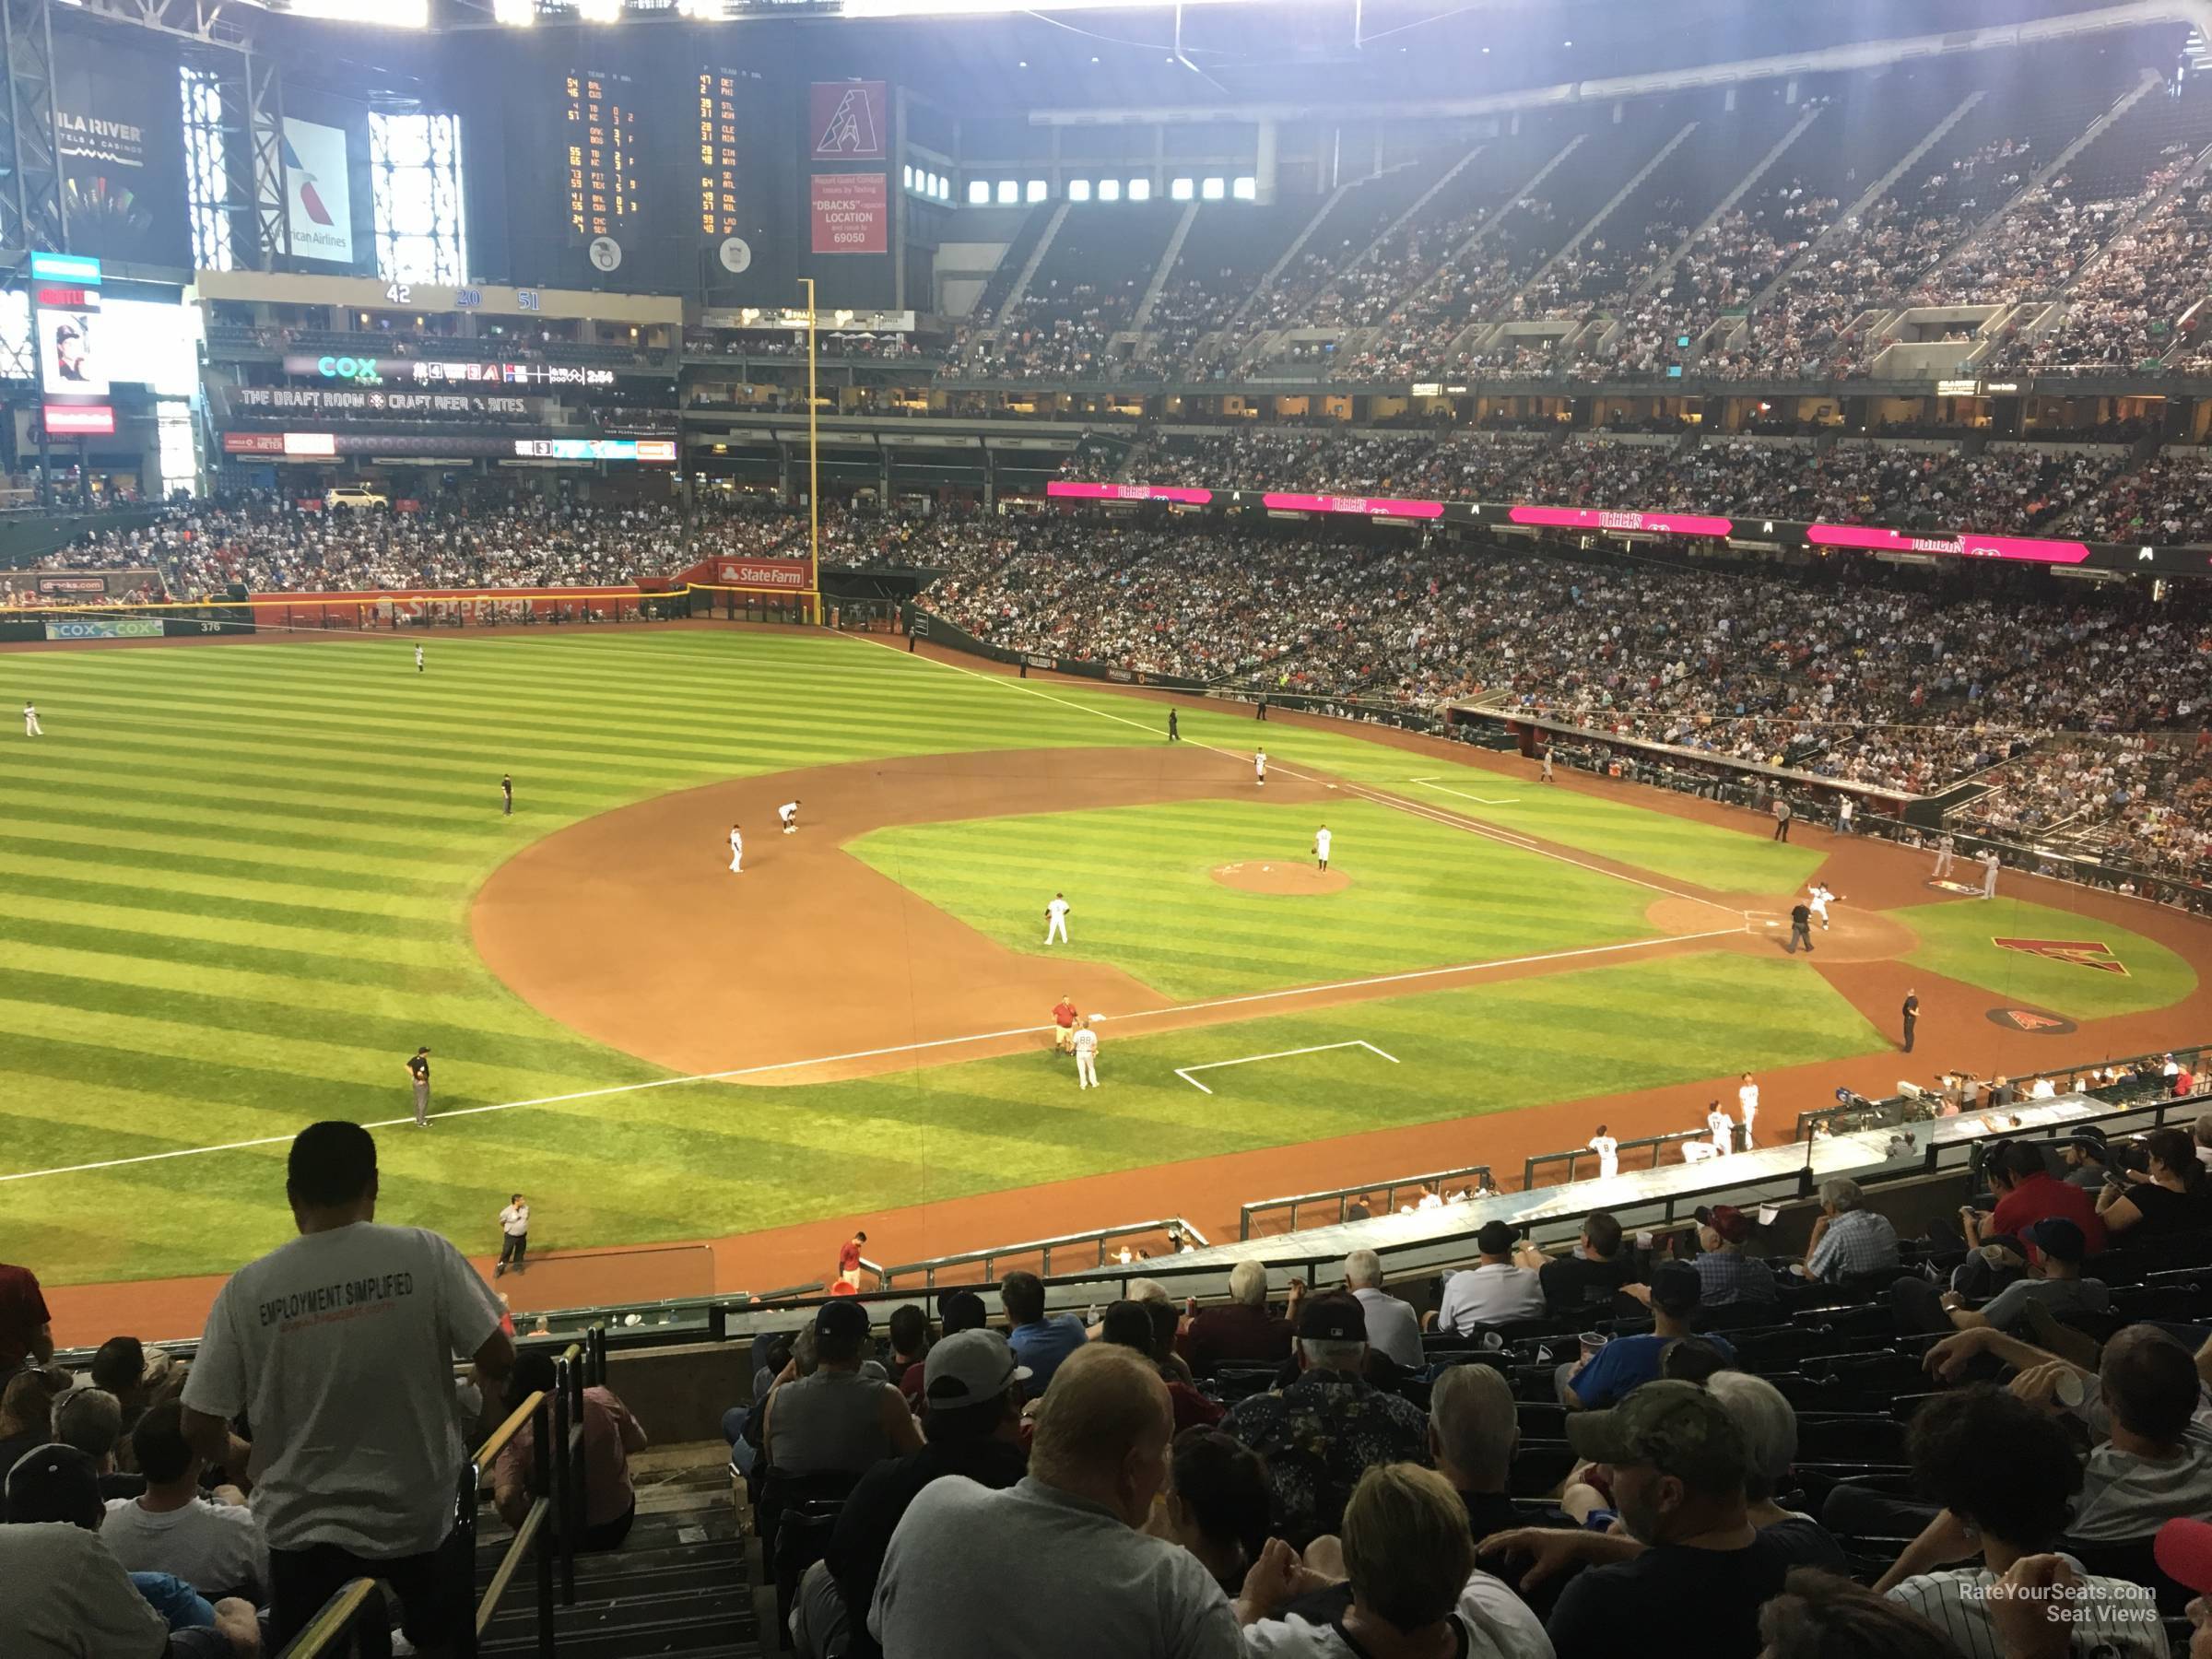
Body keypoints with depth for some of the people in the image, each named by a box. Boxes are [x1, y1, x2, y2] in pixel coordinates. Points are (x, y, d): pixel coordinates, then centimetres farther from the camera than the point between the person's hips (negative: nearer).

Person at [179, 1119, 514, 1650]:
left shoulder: (246, 1289, -11)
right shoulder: (425, 1254, -14)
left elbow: (199, 1428, -6)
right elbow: (497, 1359, -11)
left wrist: (235, 1456, 17)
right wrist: (485, 1382, 14)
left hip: (304, 1537, 0)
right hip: (418, 1527, 0)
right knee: (441, 1644, 22)